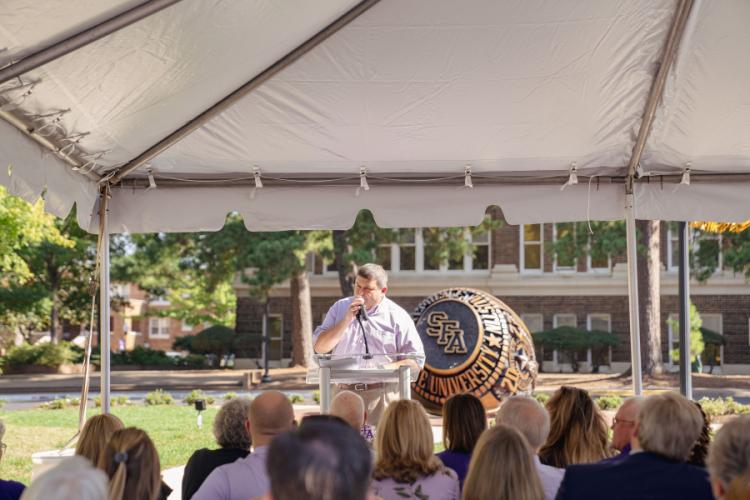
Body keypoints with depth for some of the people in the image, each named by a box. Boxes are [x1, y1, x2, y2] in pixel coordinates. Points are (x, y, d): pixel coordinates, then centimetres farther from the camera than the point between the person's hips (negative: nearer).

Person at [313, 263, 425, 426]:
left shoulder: (397, 317, 3)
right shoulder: (339, 308, 13)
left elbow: (416, 361, 0)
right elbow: (320, 347, 4)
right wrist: (347, 320, -6)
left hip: (381, 395, -3)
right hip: (343, 392, 3)